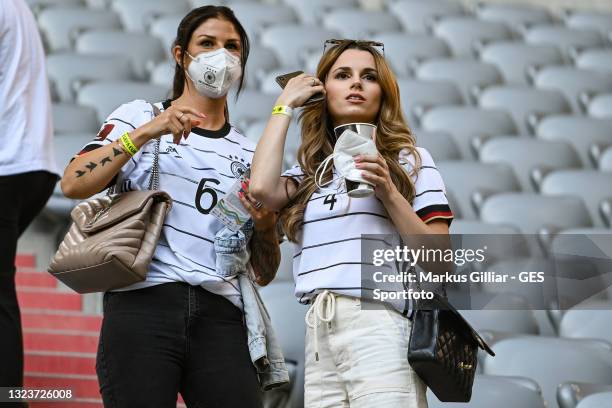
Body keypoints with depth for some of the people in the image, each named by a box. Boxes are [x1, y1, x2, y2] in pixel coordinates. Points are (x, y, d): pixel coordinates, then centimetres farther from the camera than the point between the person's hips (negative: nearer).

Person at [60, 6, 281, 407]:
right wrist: (146, 132, -11)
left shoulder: (248, 153, 21)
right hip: (143, 303, -3)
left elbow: (265, 273, 18)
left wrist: (266, 225, -1)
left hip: (219, 315, 3)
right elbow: (74, 184, -6)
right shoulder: (140, 116, 12)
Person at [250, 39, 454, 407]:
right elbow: (263, 187, -5)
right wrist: (285, 105, 10)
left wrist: (388, 193, -12)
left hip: (382, 325, -4)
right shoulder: (310, 172, 18)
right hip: (319, 336, 4)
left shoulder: (410, 160, 8)